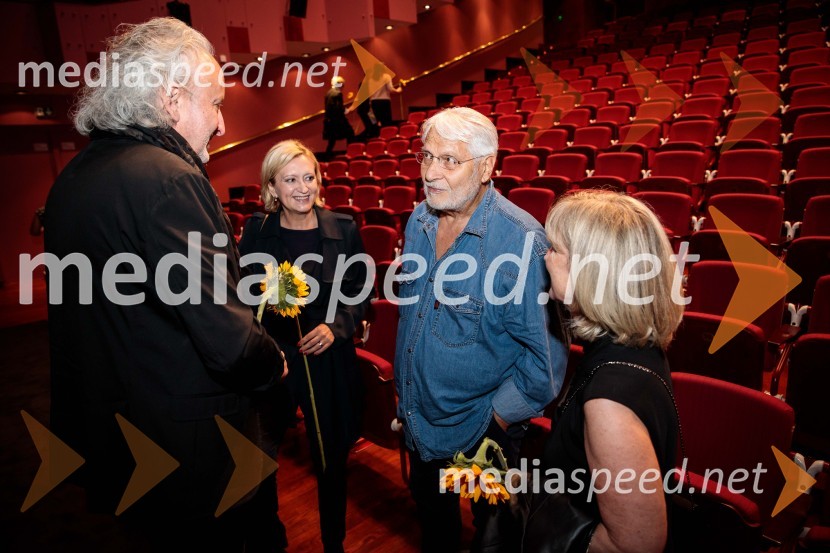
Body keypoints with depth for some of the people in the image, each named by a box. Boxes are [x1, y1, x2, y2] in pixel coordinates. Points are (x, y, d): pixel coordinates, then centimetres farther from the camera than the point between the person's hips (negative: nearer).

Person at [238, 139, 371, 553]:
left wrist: (336, 326, -13)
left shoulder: (343, 229, -5)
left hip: (329, 361, 0)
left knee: (331, 460, 14)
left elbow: (361, 294, 2)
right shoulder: (256, 231, -3)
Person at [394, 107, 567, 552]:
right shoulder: (419, 222, -5)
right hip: (417, 421, 6)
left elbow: (546, 353, -22)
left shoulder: (523, 241, -27)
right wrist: (402, 389, 11)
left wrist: (498, 418, -16)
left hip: (479, 433, -6)